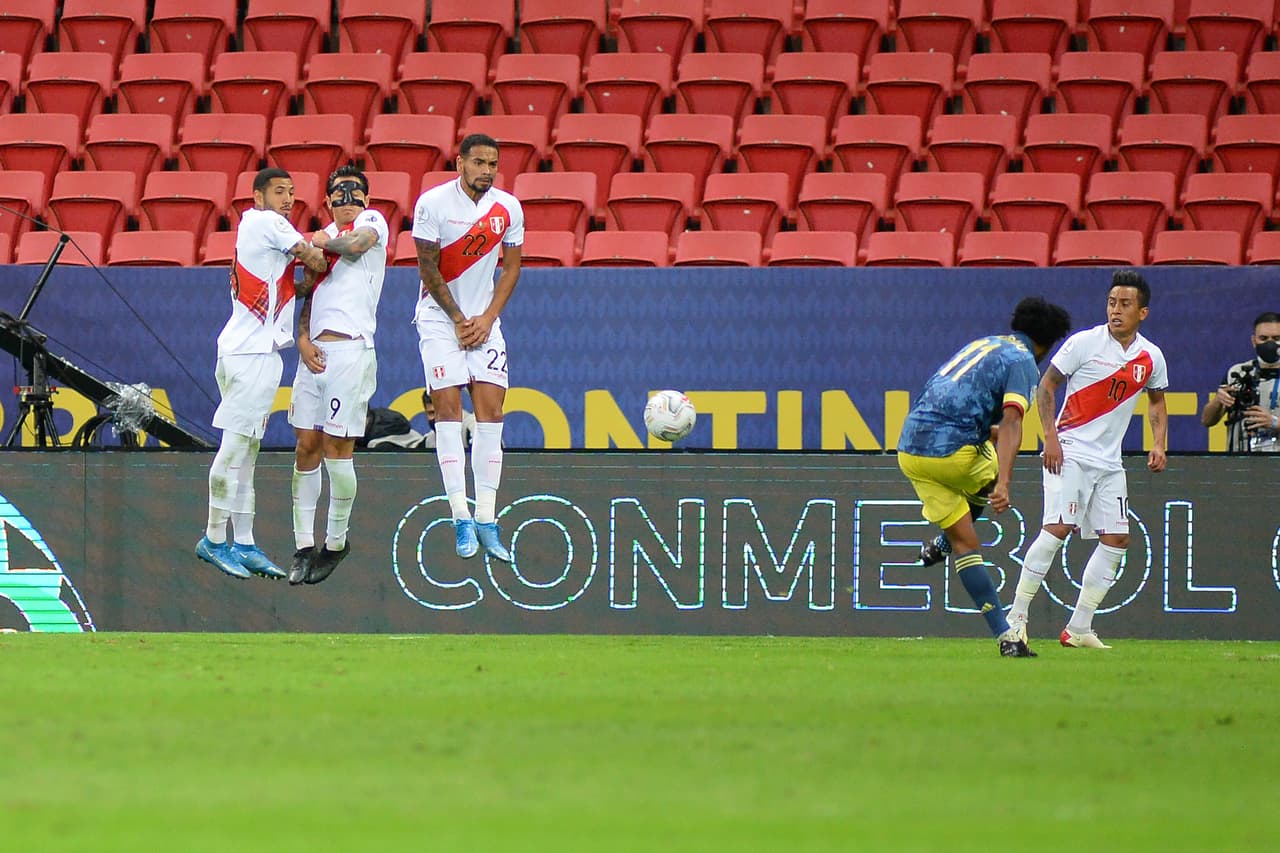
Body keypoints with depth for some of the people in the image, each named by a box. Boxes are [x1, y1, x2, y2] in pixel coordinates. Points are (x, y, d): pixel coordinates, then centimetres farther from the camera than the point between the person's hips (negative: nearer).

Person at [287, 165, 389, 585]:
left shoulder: (372, 221, 5)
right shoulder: (322, 237, 23)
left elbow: (354, 244, -17)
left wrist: (321, 241, 3)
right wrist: (303, 339, 3)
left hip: (351, 349, -6)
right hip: (315, 351, 6)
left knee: (337, 447, -6)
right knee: (306, 445, 2)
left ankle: (336, 542, 7)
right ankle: (304, 546, 5)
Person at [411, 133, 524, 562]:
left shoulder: (508, 208, -1)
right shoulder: (433, 203, -11)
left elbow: (511, 268, 7)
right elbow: (428, 269, -7)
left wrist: (487, 319, -4)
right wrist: (458, 320, -7)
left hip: (485, 320, 3)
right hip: (440, 316, -3)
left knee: (491, 411, -4)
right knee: (448, 410, -9)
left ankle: (486, 518, -3)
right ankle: (461, 518, -10)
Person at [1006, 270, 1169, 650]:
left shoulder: (1151, 357, 5)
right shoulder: (1085, 343, -9)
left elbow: (1157, 402, 22)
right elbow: (1046, 386, -3)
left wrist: (1158, 443, 5)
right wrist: (1050, 437, -14)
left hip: (1109, 462, 6)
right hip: (1069, 452, -6)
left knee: (1116, 539, 1)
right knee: (1058, 528, -19)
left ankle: (1078, 629, 9)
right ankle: (1016, 616, -14)